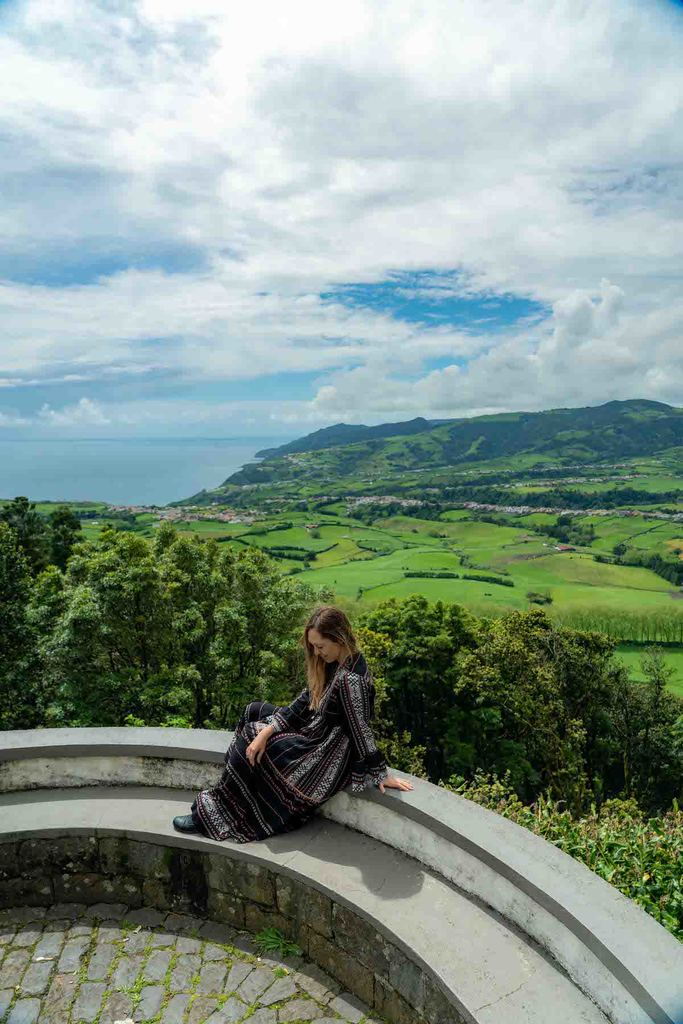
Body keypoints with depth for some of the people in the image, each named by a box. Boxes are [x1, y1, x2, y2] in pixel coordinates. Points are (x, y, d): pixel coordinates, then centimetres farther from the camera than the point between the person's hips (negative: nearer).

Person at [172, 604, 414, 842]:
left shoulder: (349, 679, -31)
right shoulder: (334, 663, -1)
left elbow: (361, 730, -25)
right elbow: (304, 702, -1)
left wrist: (381, 775, -17)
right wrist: (266, 732, -9)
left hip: (324, 757, -10)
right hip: (315, 733, 10)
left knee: (247, 740, -5)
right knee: (253, 710, 13)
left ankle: (214, 816, 14)